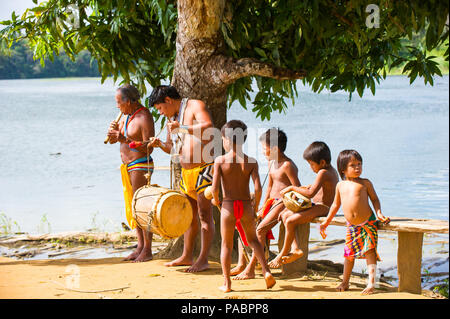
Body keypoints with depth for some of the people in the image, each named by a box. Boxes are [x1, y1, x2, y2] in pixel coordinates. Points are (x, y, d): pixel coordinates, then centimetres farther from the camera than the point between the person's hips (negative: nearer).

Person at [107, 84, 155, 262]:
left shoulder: (144, 118, -16)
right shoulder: (127, 115, 11)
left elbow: (148, 149, -20)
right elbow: (112, 140, 16)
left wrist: (125, 140, -25)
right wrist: (113, 131, -6)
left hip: (140, 166, -9)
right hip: (127, 166, 9)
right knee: (132, 208, 10)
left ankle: (147, 250, -3)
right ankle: (140, 247, 15)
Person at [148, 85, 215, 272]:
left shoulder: (195, 106, -8)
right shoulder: (172, 117, 17)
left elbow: (208, 127, -26)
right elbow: (174, 148, 23)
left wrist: (182, 128, -28)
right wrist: (160, 144, 2)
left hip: (203, 168, -9)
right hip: (186, 171, 9)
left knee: (204, 215, -8)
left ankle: (203, 260, -7)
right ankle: (187, 256, 22)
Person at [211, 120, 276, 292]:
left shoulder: (220, 160, -8)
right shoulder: (251, 162, -3)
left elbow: (214, 188, -12)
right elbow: (258, 189, -10)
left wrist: (215, 199, 9)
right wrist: (255, 205, 8)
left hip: (228, 206, -2)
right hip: (246, 206, 2)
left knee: (226, 245, 10)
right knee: (253, 239, 22)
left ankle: (227, 283, 10)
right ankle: (266, 271, 10)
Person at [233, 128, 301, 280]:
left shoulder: (287, 165, -15)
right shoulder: (271, 163, 13)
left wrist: (287, 209, -19)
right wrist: (263, 208, 13)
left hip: (283, 203, -10)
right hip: (271, 202, 10)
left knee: (260, 229, -26)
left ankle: (250, 269, -23)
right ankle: (241, 264, 0)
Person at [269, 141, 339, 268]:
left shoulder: (323, 173, -18)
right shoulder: (331, 170, 13)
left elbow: (310, 193, -26)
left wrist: (293, 188, -17)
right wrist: (310, 186, 9)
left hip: (322, 207, -11)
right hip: (318, 206, 11)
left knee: (290, 221, -21)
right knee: (285, 215, 6)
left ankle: (283, 253, -5)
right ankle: (296, 249, -3)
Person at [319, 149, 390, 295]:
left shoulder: (365, 183, 0)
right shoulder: (340, 185, 9)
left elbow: (374, 199, 4)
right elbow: (336, 204, 19)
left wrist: (379, 213, -12)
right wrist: (327, 221, 20)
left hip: (368, 223, -3)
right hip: (351, 226, 4)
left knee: (369, 251, -7)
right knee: (349, 253, 10)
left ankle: (371, 283, -8)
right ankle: (345, 282, 23)